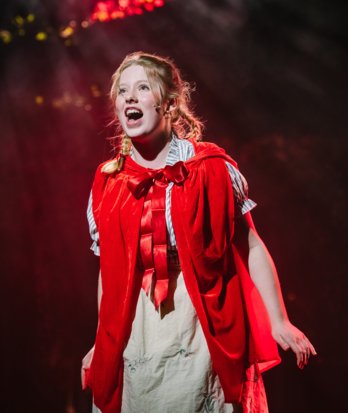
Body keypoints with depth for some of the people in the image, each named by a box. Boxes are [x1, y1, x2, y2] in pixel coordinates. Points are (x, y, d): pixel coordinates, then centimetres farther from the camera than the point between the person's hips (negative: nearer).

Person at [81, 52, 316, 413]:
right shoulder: (107, 183, 5)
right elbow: (109, 270, 11)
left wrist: (278, 323, -8)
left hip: (203, 331, -3)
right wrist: (101, 342, 14)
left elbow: (251, 247, -4)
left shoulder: (210, 167, -4)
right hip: (132, 338, 3)